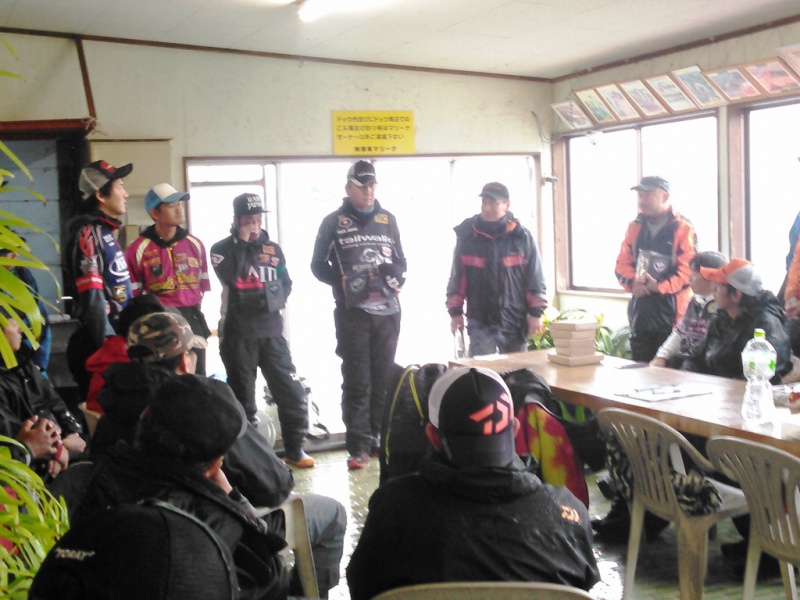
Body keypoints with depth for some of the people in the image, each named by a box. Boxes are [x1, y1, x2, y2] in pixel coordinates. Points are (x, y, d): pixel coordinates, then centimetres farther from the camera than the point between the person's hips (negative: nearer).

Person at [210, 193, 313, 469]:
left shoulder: (273, 248, 12)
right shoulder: (222, 249, 1)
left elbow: (286, 284, 17)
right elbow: (231, 277, -18)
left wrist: (275, 296, -3)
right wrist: (242, 242, -13)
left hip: (271, 330, 3)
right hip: (238, 334, -3)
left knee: (293, 392, -2)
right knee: (243, 397, 5)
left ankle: (295, 449, 11)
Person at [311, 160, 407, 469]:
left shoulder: (387, 220, 14)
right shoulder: (334, 222, 3)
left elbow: (400, 259, 20)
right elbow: (319, 265, 6)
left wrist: (397, 277, 0)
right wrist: (342, 280, -7)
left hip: (387, 310, 4)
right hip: (352, 311, -3)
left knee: (384, 378, 8)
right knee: (357, 380, -3)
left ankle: (381, 438, 19)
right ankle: (359, 446, 1)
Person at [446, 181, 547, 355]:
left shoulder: (521, 237, -2)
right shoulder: (467, 235, 0)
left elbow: (535, 276, 2)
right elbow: (457, 276, 6)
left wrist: (535, 312, -1)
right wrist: (455, 311, 5)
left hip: (515, 322, 1)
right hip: (480, 321, 0)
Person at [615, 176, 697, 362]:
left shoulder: (682, 227, -4)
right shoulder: (635, 227, 12)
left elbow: (688, 269, -11)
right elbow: (622, 264, 10)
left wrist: (661, 287, -21)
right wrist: (632, 282, -10)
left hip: (671, 310, -5)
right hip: (641, 311, 5)